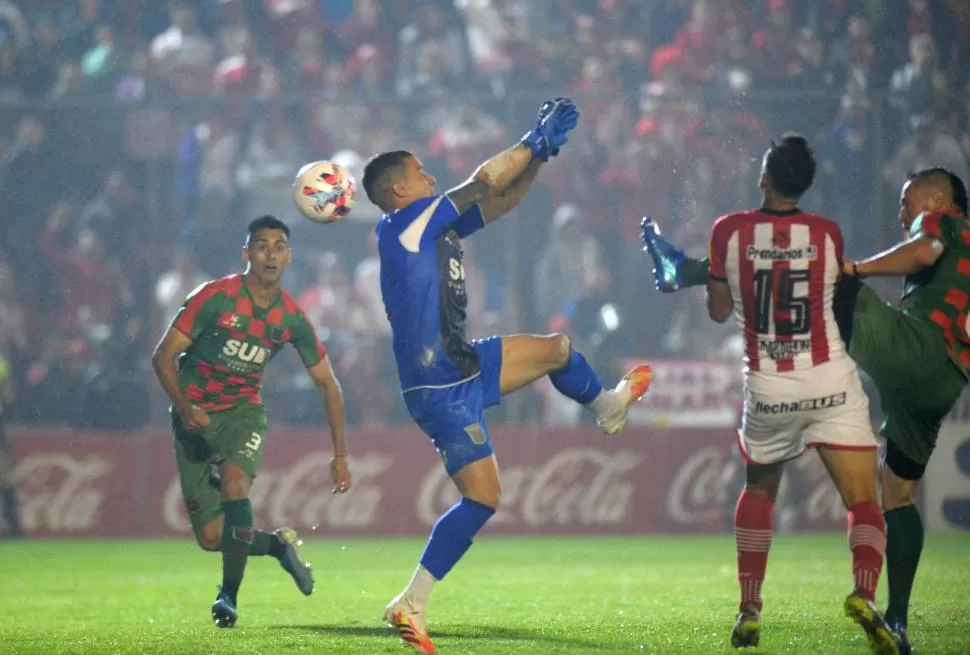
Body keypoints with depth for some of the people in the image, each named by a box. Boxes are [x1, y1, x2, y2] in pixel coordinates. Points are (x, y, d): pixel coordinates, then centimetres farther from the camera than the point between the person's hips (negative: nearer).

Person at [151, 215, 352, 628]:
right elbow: (163, 356, -12)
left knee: (234, 478, -32)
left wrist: (340, 455, 0)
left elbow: (328, 385, 5)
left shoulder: (292, 319, -5)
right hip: (195, 415, -1)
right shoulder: (215, 298, -15)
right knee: (210, 538, -6)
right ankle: (279, 545, 25)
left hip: (243, 410, 1)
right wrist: (184, 407, -28)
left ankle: (229, 595, -20)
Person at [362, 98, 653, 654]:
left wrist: (541, 154, 2)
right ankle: (410, 605, -9)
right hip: (440, 388, -10)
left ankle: (609, 408, 56)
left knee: (557, 349, 25)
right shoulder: (402, 226, -14)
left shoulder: (438, 225, 10)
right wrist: (537, 140, -4)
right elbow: (483, 185, -15)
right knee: (484, 498, -13)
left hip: (467, 368, 10)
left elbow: (502, 200, 15)